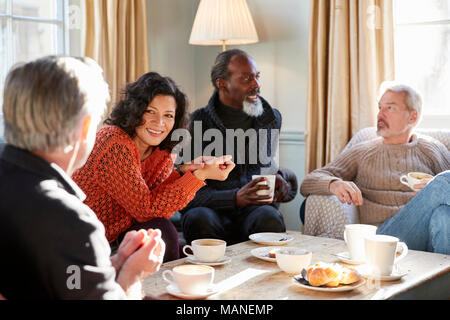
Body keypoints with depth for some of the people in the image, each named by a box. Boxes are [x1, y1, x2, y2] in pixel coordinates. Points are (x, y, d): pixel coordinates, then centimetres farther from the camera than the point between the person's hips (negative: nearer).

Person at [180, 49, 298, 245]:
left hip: (254, 207, 2)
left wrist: (278, 179, 1)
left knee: (269, 219, -33)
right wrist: (236, 198, -26)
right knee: (201, 220, -37)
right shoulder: (196, 123, -6)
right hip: (212, 209, -2)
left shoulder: (271, 118, 9)